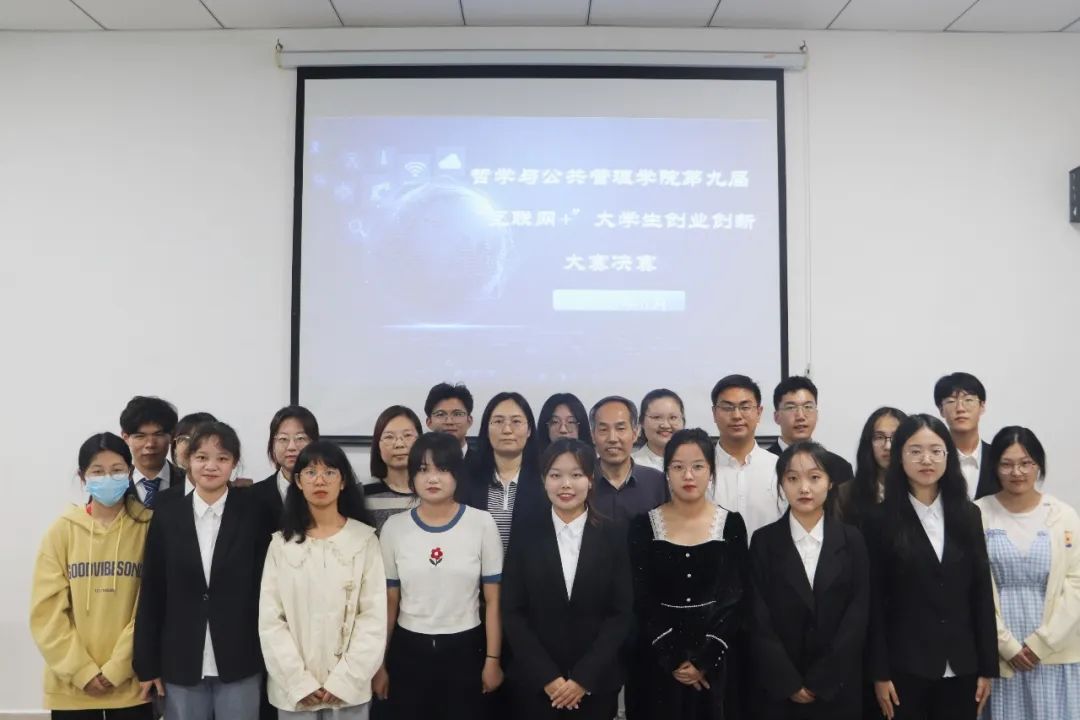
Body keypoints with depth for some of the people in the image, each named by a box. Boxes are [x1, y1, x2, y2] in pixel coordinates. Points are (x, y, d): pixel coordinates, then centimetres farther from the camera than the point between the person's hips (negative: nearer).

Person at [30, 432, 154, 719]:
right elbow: (47, 611, -2)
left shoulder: (148, 526, -3)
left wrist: (116, 669, -8)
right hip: (71, 686, 1)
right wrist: (82, 671, -8)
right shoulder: (63, 531, -1)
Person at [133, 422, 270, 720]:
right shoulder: (167, 516, 2)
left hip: (240, 663, -1)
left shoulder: (253, 512, -3)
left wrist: (267, 655, -5)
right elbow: (151, 593, 3)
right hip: (179, 664, 2)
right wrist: (147, 665, 2)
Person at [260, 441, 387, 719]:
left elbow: (374, 615, -5)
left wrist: (344, 680, -11)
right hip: (293, 689, 1)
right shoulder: (282, 543, 2)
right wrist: (300, 682, -9)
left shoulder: (365, 539, -2)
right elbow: (270, 619, -1)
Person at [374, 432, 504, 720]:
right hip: (408, 650, 1)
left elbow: (493, 599, -2)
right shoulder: (394, 527, -3)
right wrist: (379, 663, 6)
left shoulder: (482, 523, -7)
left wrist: (493, 659, -2)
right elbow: (388, 601, 4)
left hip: (464, 649, -1)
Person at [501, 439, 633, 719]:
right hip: (534, 683, 0)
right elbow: (512, 613, -3)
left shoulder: (613, 538, -2)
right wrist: (547, 676, -10)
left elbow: (622, 613, -3)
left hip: (597, 683, 0)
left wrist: (584, 677, -10)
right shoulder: (526, 536, -2)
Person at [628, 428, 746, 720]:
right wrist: (673, 659, -12)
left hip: (715, 662, 0)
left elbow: (734, 599, -4)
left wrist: (703, 660, -11)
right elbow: (641, 601, -4)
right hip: (657, 662, 0)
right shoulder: (644, 524, -2)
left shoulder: (731, 523, -1)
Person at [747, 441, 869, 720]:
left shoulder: (852, 540, 1)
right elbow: (758, 621, -5)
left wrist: (820, 682, -9)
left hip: (838, 688, 1)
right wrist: (789, 683, -11)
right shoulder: (764, 541, -2)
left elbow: (858, 615, -4)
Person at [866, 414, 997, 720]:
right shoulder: (881, 520, -6)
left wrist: (987, 666, 3)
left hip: (961, 667, 3)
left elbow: (982, 592, 5)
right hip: (905, 666, -3)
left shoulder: (968, 515, 5)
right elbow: (874, 602, -5)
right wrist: (880, 672, -7)